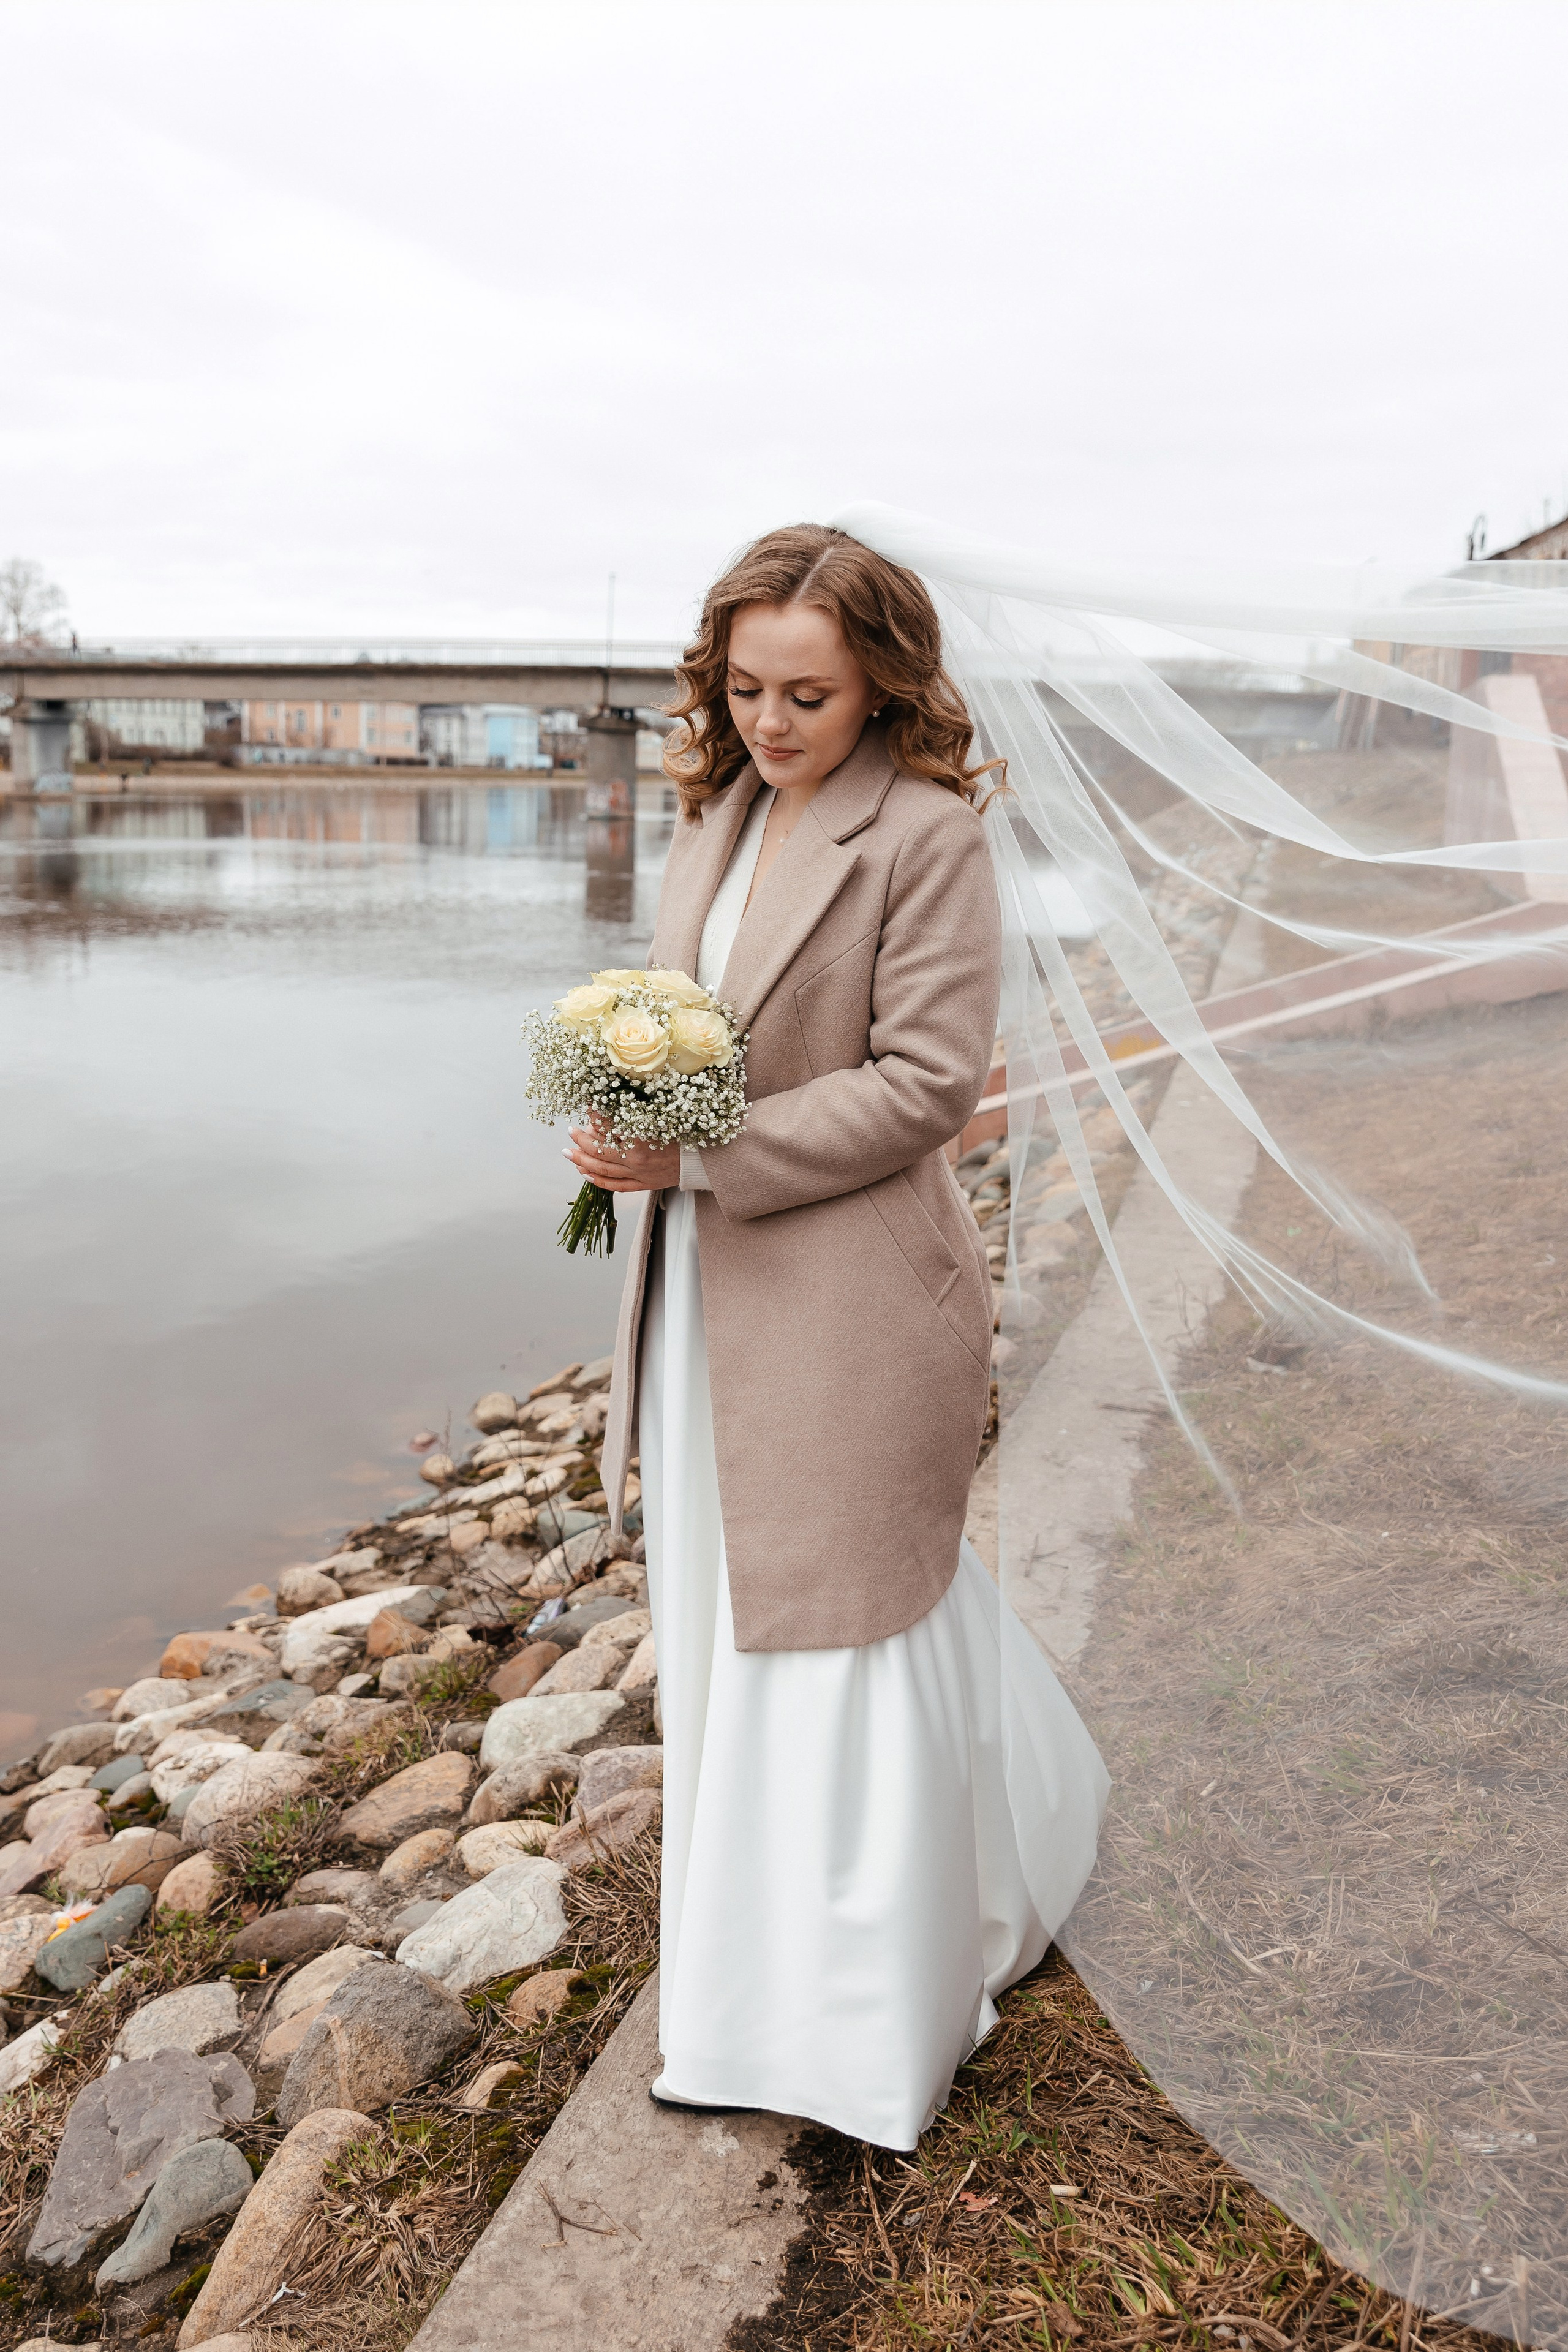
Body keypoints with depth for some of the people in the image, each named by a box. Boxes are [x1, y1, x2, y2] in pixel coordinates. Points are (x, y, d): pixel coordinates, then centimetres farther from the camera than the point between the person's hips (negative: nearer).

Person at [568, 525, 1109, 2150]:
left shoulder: (926, 836, -13)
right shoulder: (717, 819, 10)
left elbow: (928, 1079, -18)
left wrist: (705, 1156, -20)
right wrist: (627, 1127, -3)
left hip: (849, 1300, -8)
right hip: (707, 1297, 8)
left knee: (840, 1632, 5)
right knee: (726, 1627, 20)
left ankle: (857, 2030, 27)